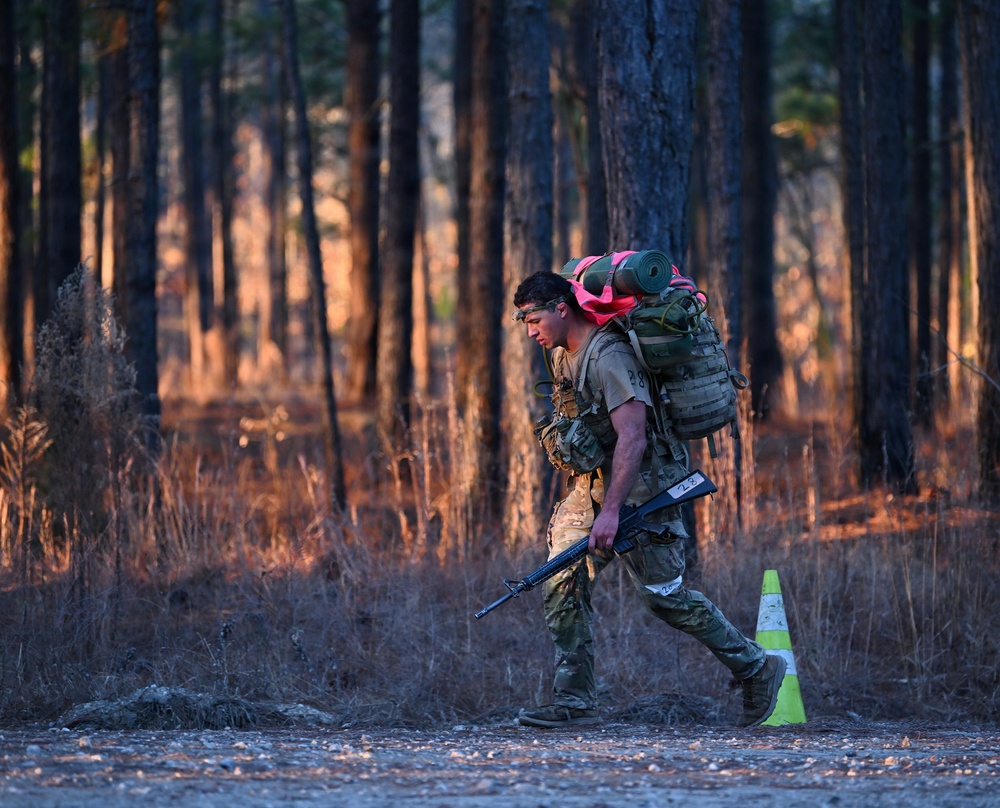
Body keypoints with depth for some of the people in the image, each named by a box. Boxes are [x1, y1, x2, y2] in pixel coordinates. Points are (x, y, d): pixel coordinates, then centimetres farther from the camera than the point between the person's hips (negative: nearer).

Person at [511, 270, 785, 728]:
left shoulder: (609, 357, -22)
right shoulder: (562, 355, 8)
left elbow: (632, 437, -29)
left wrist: (611, 511, -34)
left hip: (638, 491, -9)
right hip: (589, 487, 9)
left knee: (664, 597, -1)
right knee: (561, 589, -3)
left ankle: (758, 670, 13)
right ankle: (574, 702, -2)